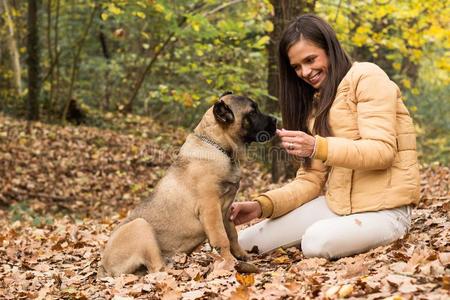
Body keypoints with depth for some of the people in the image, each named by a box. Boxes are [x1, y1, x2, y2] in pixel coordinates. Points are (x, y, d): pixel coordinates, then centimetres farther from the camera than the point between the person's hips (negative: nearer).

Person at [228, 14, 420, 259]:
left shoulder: (367, 77, -7)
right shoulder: (317, 102, 16)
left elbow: (383, 150, -19)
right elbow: (311, 179, 9)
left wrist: (318, 147, -31)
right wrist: (263, 205, -6)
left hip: (383, 209, -5)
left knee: (317, 242, -33)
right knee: (245, 243, -11)